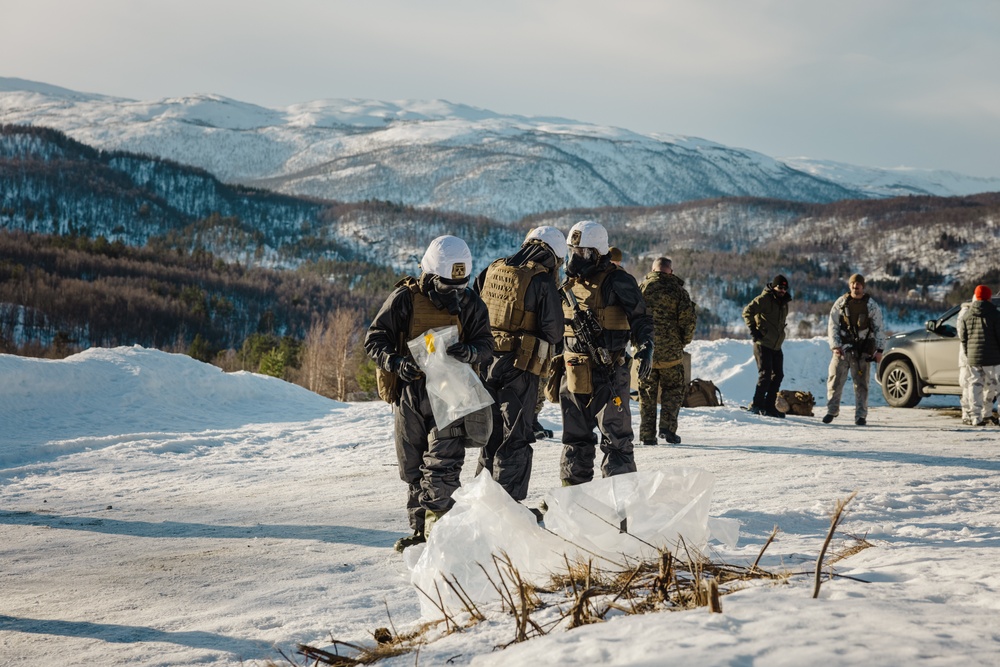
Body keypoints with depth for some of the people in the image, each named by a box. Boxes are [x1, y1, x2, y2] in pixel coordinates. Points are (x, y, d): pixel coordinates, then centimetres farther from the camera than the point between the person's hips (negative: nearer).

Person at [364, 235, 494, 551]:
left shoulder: (470, 304, 1)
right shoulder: (405, 298, -5)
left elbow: (486, 345, 1)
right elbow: (375, 338, -4)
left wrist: (469, 352, -23)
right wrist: (396, 362, -23)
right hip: (410, 393, 1)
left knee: (442, 465, -14)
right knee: (412, 467, 10)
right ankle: (420, 529, 22)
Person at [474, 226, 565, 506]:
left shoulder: (492, 271, 8)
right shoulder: (541, 280, -11)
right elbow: (553, 330, -10)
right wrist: (554, 344, 11)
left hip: (484, 361, 6)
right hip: (518, 365, -6)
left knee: (491, 433, 18)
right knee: (516, 436, 2)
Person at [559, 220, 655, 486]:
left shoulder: (617, 282, -6)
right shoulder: (570, 284, 15)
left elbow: (640, 318, -7)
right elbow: (558, 330, 24)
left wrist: (645, 348, -22)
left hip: (609, 374, -7)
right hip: (574, 374, 7)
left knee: (615, 436, -4)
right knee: (575, 437, 13)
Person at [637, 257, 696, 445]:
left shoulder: (641, 288, 2)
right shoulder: (678, 291, -3)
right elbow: (688, 322, -8)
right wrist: (683, 342, 7)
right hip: (671, 352, -2)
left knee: (646, 393, 10)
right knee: (673, 390, 13)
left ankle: (647, 434, 7)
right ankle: (667, 426, -2)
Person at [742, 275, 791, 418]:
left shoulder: (784, 302, 15)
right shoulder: (765, 299, -11)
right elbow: (747, 311, -18)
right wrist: (753, 330, -18)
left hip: (776, 346, 8)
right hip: (762, 343, -8)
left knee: (778, 375, 9)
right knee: (765, 374, -11)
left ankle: (769, 406, 16)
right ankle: (757, 405, -4)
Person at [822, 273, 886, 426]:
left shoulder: (871, 305, 3)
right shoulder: (841, 303, 5)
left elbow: (879, 328, 4)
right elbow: (832, 326, 5)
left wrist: (879, 350, -4)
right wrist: (835, 345, -6)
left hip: (863, 351, -1)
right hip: (843, 349, 1)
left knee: (861, 384, 1)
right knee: (835, 380, -2)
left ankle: (861, 416, 7)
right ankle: (832, 411, 12)